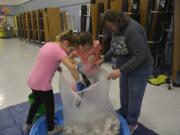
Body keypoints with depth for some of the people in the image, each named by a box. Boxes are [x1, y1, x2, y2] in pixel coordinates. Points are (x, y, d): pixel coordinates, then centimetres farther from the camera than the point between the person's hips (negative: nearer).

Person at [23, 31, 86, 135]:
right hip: (42, 84, -8)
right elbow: (72, 68, -32)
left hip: (32, 81, 9)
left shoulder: (49, 44, 6)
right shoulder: (58, 50, -20)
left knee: (37, 101, 31)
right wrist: (79, 83, -22)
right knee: (50, 106, 15)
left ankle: (28, 125, 48)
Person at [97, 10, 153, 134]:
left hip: (139, 69, -8)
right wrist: (103, 59, 4)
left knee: (134, 97, 7)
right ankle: (123, 114, 43)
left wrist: (120, 71, -33)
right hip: (125, 68, 8)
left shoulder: (133, 30, -28)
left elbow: (139, 56, -29)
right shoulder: (117, 30, 0)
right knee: (124, 94, 20)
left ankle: (132, 123, 28)